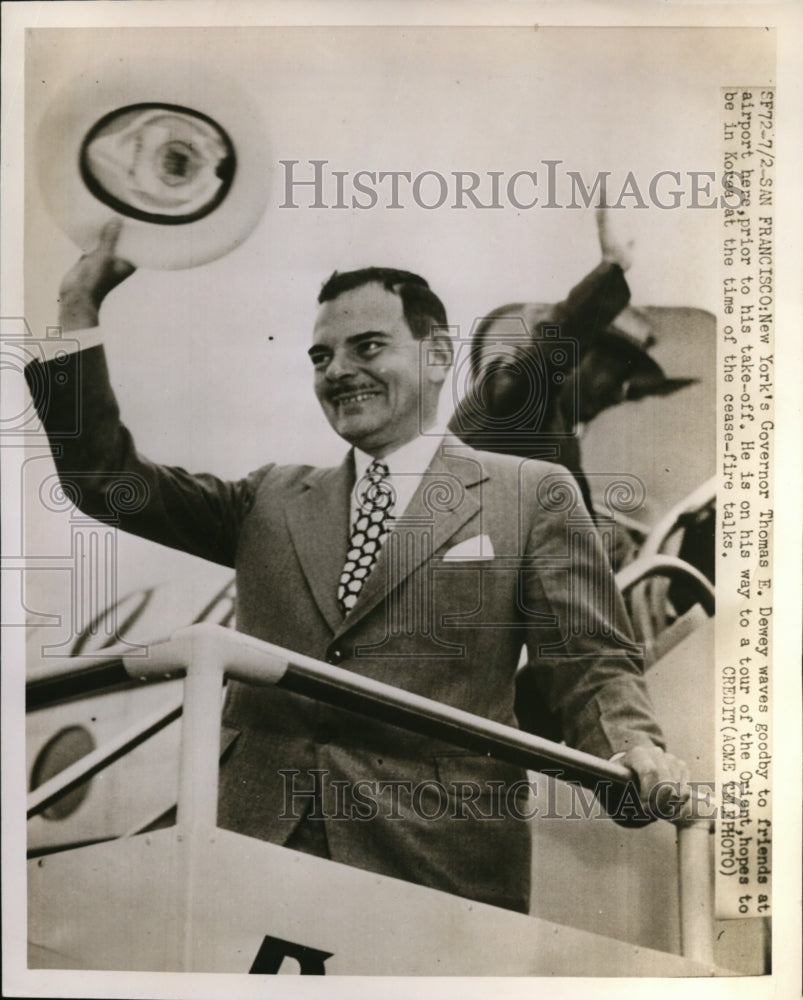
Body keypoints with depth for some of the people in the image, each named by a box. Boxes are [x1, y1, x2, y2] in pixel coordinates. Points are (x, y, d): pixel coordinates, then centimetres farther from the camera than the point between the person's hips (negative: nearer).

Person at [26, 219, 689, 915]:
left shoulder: (533, 494, 5)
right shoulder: (274, 500, 14)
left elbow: (588, 661, 1)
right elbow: (108, 477, 12)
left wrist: (635, 751, -20)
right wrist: (79, 311, 7)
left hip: (437, 861, -2)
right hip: (260, 841, 3)